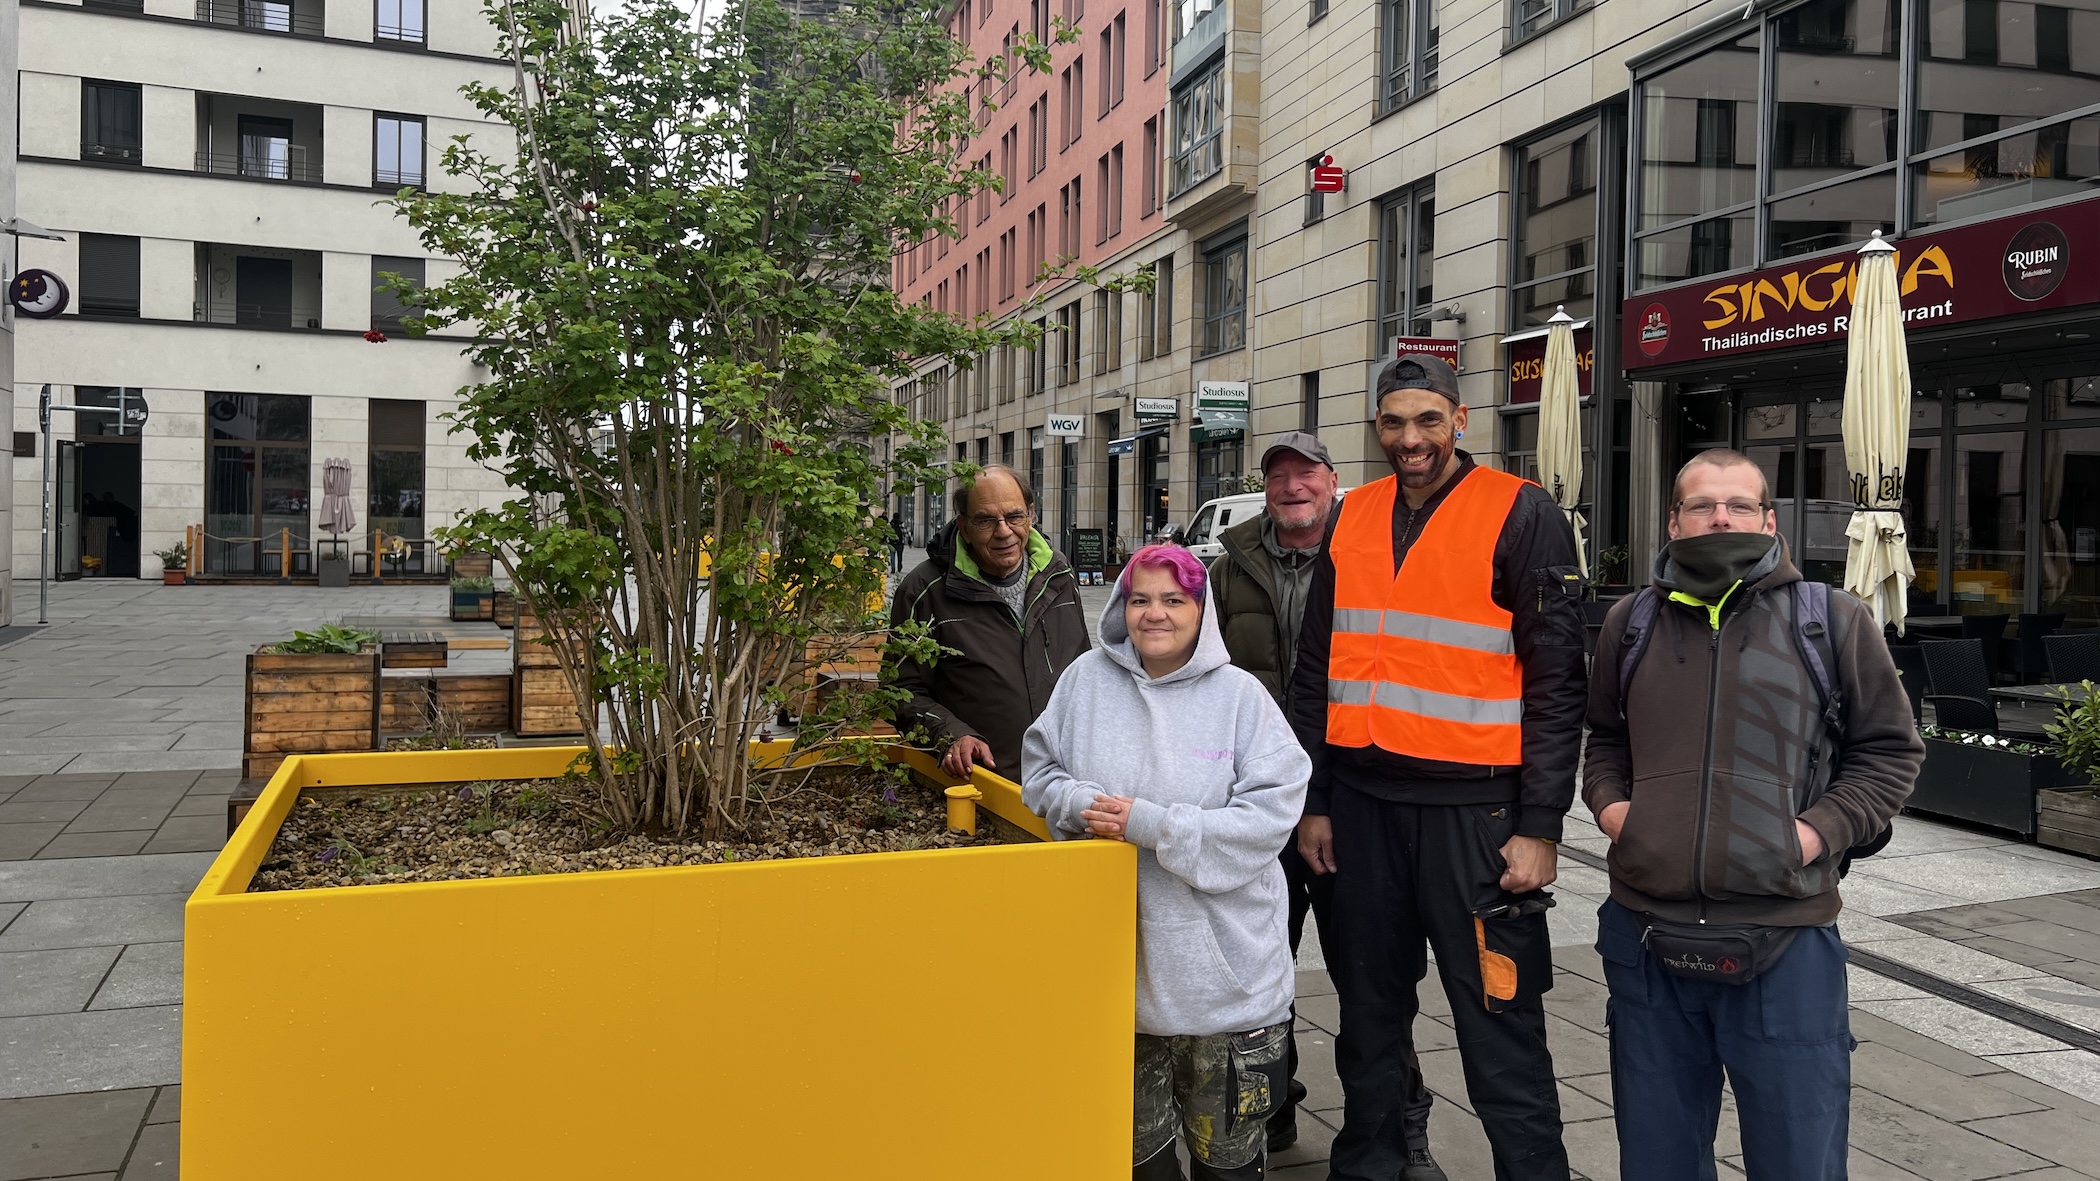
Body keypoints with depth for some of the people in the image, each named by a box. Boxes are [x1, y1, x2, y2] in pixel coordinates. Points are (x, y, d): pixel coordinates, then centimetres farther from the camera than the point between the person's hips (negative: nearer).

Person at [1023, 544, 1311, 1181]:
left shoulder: (1240, 693, -7)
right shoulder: (1087, 679, 2)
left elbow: (1272, 811, -15)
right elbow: (1039, 770, 10)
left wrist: (1152, 826, -20)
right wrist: (1082, 804, -12)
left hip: (1223, 968, -2)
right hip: (1116, 956, 3)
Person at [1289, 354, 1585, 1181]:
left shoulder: (1521, 515, -5)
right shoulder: (1353, 518, 10)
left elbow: (1556, 680, -7)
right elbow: (1316, 670, 14)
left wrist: (1539, 826, -11)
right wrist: (1314, 801, 10)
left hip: (1471, 805, -5)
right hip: (1361, 799, 5)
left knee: (1500, 1029, -1)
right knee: (1369, 1011, 16)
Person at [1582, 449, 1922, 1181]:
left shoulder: (1832, 621, 1)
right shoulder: (1631, 624, 10)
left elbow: (1890, 750, 5)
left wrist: (1820, 830, -9)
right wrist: (1608, 801, 3)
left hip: (1785, 942, -3)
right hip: (1645, 934, 3)